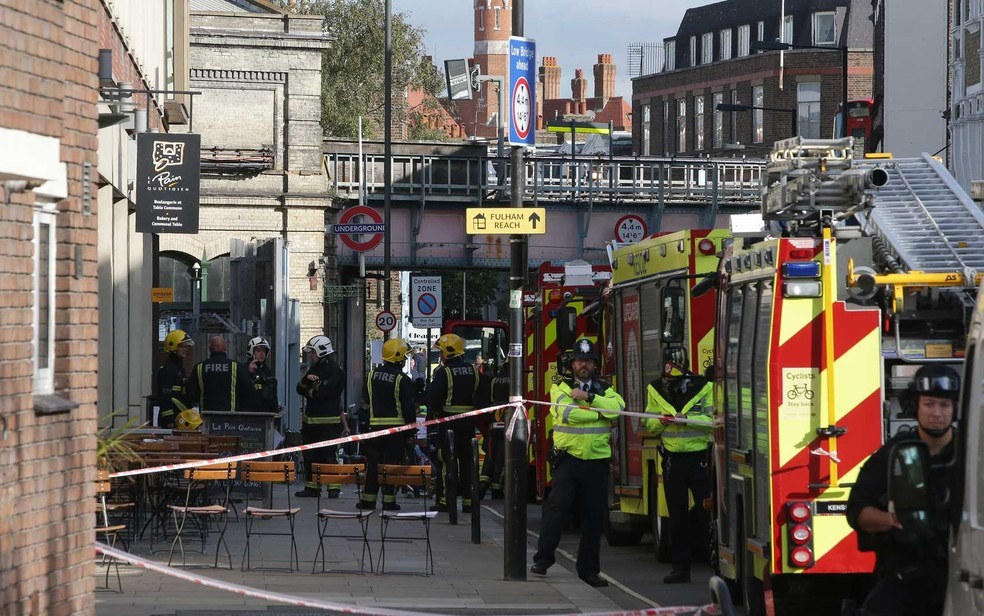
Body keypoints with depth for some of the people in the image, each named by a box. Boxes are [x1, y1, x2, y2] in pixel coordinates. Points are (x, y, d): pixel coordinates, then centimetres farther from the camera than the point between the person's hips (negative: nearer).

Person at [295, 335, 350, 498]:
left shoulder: (335, 371, -11)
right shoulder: (314, 369, 16)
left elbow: (323, 393, -20)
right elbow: (300, 389, 12)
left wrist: (309, 392, -1)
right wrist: (306, 379, -9)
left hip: (329, 422, -8)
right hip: (311, 420, 8)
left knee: (329, 454, -9)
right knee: (310, 455, 10)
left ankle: (334, 488, -7)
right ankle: (312, 487, 17)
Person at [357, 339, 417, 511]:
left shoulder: (372, 375, 5)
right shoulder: (402, 379, -11)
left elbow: (365, 400, 16)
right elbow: (409, 406, -12)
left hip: (375, 424, 4)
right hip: (397, 425, -4)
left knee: (373, 463, 9)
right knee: (393, 463, 1)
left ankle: (368, 498, 10)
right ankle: (389, 499, 1)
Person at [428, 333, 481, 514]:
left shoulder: (444, 373, -12)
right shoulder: (473, 371, 8)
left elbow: (433, 397, -17)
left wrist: (433, 413, -2)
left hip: (448, 421, -5)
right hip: (469, 421, 5)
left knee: (448, 460, -3)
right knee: (467, 460, 9)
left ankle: (446, 500, -4)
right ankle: (468, 500, 9)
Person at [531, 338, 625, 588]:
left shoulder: (604, 389, 14)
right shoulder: (561, 387, 4)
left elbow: (618, 406, -8)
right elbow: (568, 413, -16)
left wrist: (589, 397, -15)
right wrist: (600, 411, -8)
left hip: (597, 460, 3)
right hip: (568, 457, -3)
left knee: (594, 515, 5)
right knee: (558, 507, -12)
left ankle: (588, 568, 13)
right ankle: (543, 559, -6)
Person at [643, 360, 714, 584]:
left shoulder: (703, 387, -3)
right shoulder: (656, 390, 8)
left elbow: (713, 420, -10)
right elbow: (650, 425, 12)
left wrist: (687, 419, -22)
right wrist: (662, 421, -10)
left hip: (700, 457, -4)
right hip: (672, 459, 4)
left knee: (707, 511, -6)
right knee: (677, 516, 7)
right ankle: (681, 567, 13)